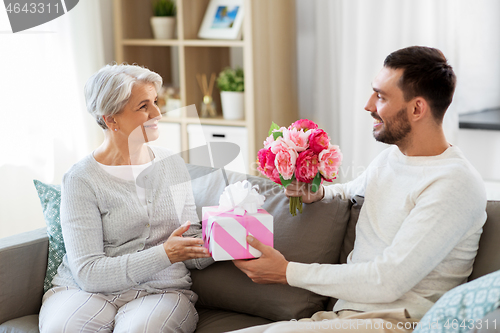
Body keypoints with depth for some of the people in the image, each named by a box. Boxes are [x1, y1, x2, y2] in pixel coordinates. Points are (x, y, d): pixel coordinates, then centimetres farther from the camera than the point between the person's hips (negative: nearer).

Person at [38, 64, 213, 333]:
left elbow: (193, 258, 13)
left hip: (160, 292, 2)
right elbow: (88, 272, -13)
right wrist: (164, 255, -20)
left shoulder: (173, 165, 11)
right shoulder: (82, 180, -5)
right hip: (86, 291, -2)